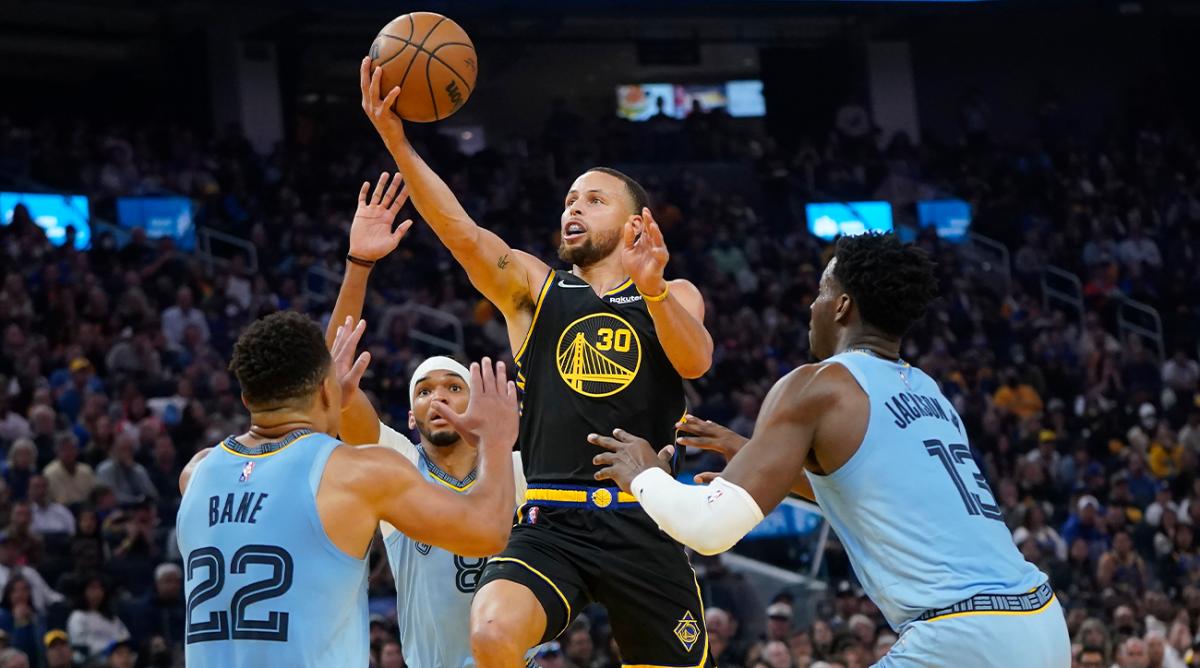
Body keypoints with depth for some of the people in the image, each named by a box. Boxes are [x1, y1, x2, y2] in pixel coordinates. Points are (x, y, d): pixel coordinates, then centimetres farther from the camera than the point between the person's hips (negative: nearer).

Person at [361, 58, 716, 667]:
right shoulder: (533, 287, 12)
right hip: (551, 524, -1)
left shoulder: (674, 296, 13)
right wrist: (394, 139, -21)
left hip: (644, 525, 1)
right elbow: (461, 232, -6)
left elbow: (695, 361, -9)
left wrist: (651, 289, -29)